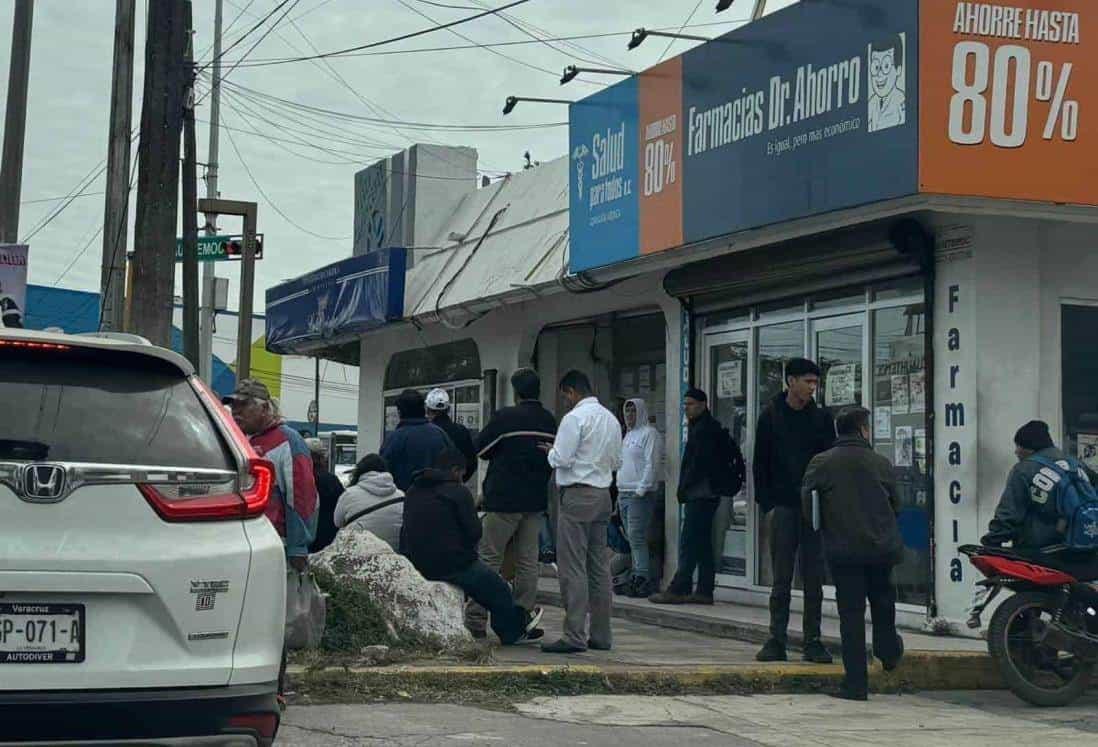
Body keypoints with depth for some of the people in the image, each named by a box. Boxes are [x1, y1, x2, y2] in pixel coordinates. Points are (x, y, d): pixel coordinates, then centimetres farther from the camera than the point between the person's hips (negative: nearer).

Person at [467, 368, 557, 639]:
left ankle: (475, 619, -2)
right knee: (528, 561, 8)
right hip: (536, 502, 5)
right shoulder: (550, 421, 6)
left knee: (489, 559, 0)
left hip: (504, 500, -5)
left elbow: (480, 449, -3)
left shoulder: (505, 418, -12)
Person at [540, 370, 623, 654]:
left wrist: (551, 452, 5)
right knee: (599, 567, 11)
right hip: (603, 494, 8)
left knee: (572, 568, -7)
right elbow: (617, 462, 17)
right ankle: (601, 635, 15)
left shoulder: (574, 418, -11)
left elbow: (561, 459, -15)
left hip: (577, 495, -8)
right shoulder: (611, 419, 13)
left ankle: (574, 636, -9)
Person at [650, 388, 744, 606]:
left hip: (700, 495, -11)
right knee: (702, 544, 10)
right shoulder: (699, 427, 21)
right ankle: (704, 591, 11)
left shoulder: (706, 429, -12)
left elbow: (699, 463, -19)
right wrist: (684, 490, 16)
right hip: (703, 495, 11)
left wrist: (684, 489, -14)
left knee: (689, 543, -11)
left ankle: (678, 589, -12)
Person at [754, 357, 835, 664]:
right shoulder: (770, 417, 2)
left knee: (814, 578, 3)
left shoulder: (821, 418, 7)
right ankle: (777, 641, 6)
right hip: (784, 507, -2)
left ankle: (813, 642, 9)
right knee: (781, 579, 1)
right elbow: (760, 464, 3)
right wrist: (767, 504, -5)